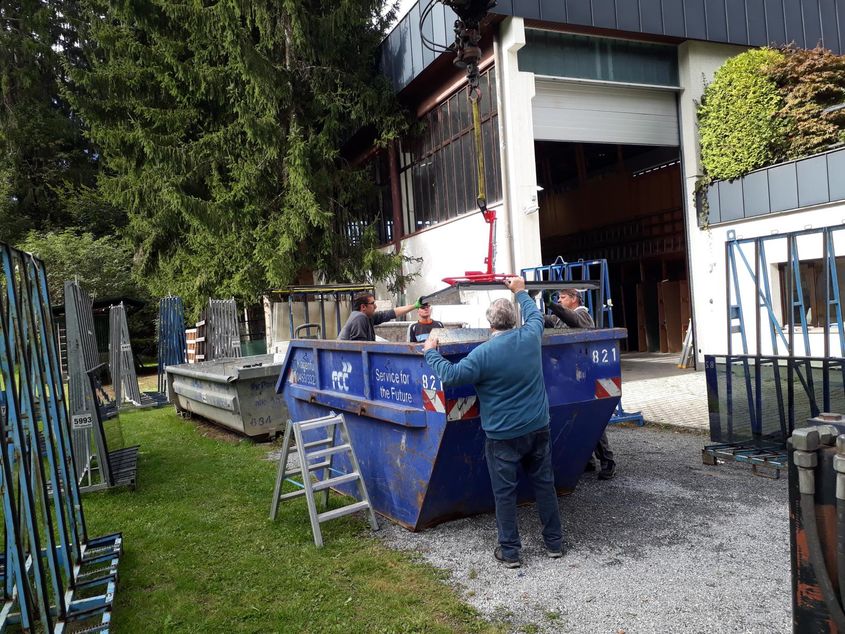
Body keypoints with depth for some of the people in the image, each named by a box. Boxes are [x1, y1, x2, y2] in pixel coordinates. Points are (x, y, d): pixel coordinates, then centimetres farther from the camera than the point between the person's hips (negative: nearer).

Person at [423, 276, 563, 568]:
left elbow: (451, 375, -16)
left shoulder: (484, 353, -18)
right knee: (544, 483, 16)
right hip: (538, 428, 5)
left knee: (505, 492, 6)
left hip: (503, 435, -5)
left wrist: (431, 352, 0)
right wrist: (520, 291, 34)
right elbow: (536, 314, 19)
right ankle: (554, 542, 27)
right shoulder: (530, 337, -3)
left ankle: (509, 551, 15)